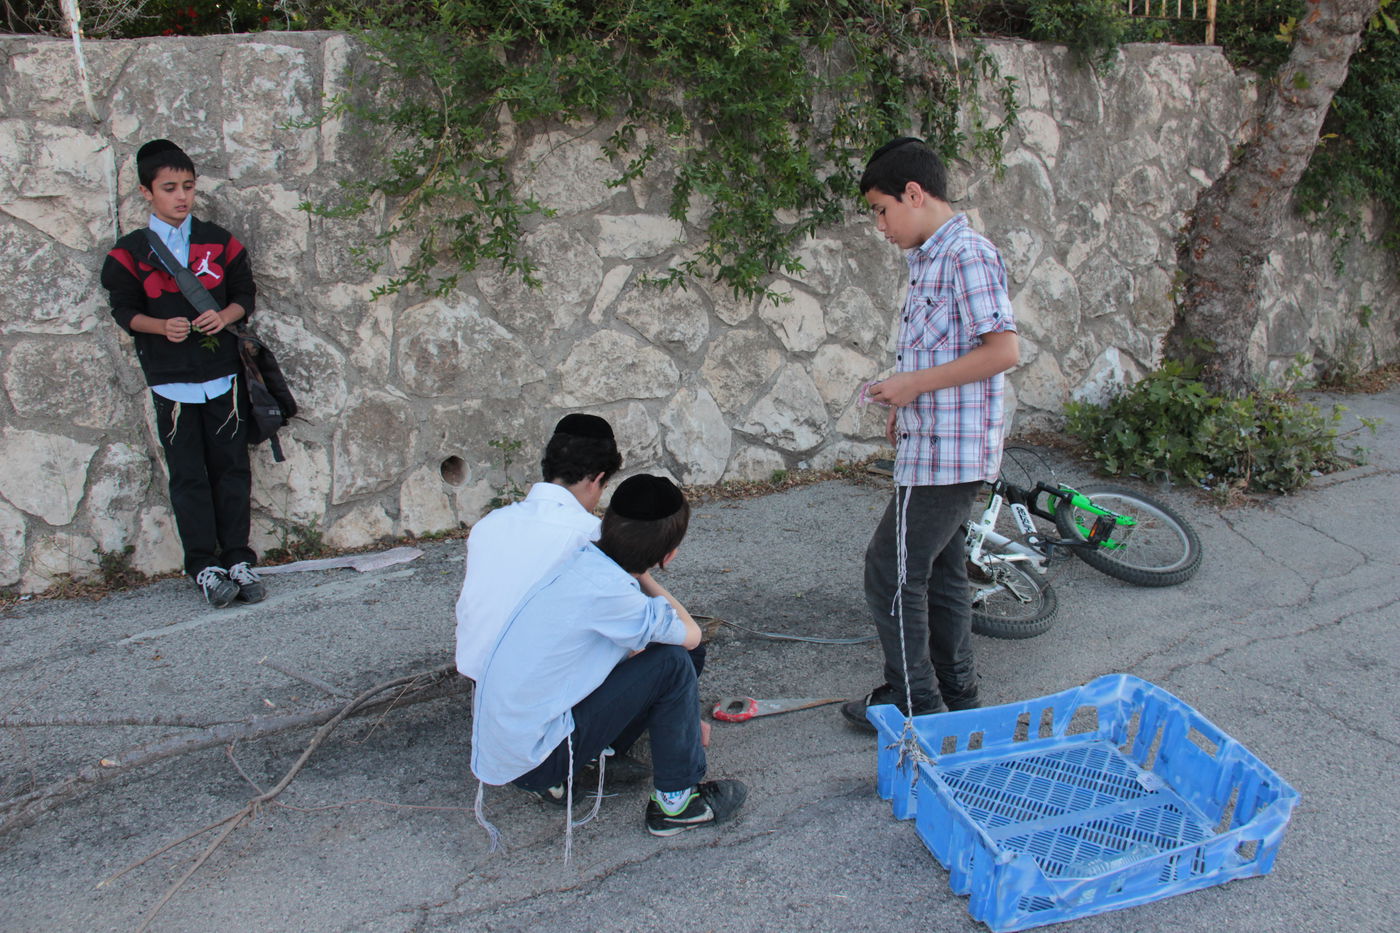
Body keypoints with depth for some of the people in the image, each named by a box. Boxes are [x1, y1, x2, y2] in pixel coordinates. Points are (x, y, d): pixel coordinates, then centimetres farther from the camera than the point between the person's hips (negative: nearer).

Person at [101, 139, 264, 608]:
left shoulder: (219, 242, 6)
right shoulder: (131, 252, 2)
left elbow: (245, 294, 10)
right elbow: (124, 310, 3)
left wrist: (225, 316, -11)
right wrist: (161, 326, -15)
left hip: (223, 374, 1)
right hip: (170, 380, -1)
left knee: (231, 468, 4)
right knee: (188, 477, 2)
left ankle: (238, 559, 13)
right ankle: (204, 566, 9)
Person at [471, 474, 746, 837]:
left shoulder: (585, 560, 1)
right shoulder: (605, 589, -24)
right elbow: (691, 636, -9)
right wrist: (645, 578, 1)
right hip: (531, 761, -9)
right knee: (672, 663, -9)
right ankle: (676, 802, 6)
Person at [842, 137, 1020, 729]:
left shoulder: (967, 255, -16)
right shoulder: (929, 259, 14)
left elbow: (1003, 351, -22)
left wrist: (915, 382, -19)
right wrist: (907, 405, 15)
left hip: (947, 451, -10)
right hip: (933, 444, 10)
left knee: (891, 571, -4)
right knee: (939, 570, 17)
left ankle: (915, 705, 9)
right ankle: (955, 695, 30)